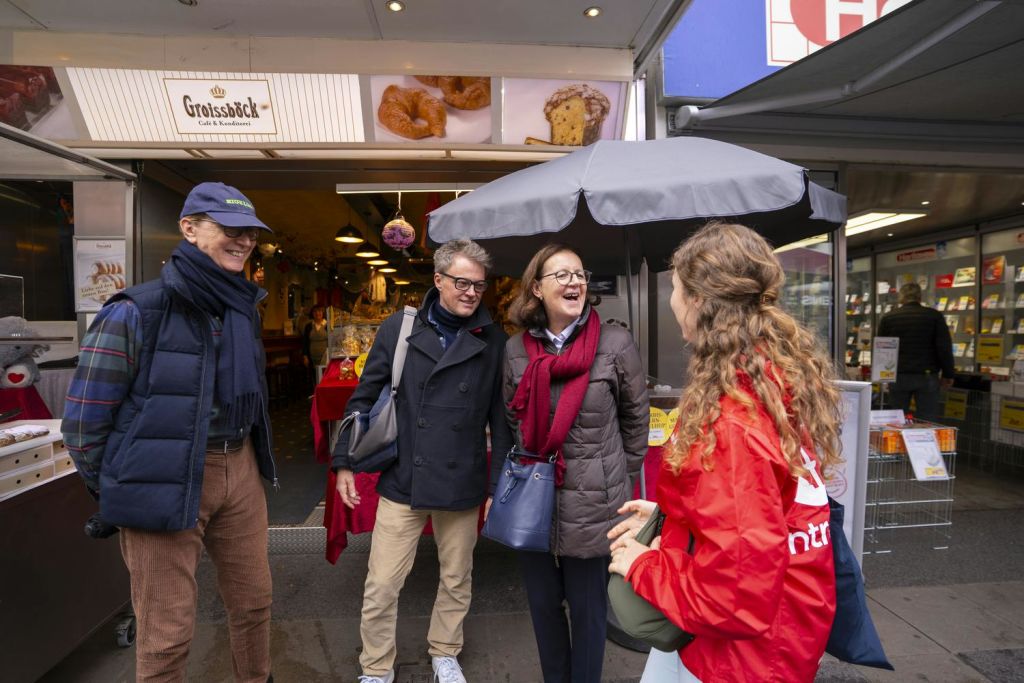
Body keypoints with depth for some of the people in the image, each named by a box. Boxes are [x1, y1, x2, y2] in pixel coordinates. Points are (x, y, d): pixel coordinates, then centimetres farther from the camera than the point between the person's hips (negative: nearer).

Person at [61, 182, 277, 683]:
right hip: (168, 483, -6)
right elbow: (82, 421, -8)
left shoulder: (244, 309, 6)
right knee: (168, 631, 7)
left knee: (253, 601, 19)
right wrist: (119, 495, 1)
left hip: (240, 471, 6)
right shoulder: (134, 314, -13)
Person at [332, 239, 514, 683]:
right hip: (401, 480, 0)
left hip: (462, 485, 1)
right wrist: (344, 461, 4)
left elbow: (500, 413, 2)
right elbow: (364, 398, 3)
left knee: (456, 581, 18)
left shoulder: (493, 340, -4)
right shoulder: (399, 329, -3)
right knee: (380, 586, 9)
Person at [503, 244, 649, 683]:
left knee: (587, 610, 15)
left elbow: (635, 420, 0)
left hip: (592, 504, -3)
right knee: (543, 605, 20)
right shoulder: (516, 349, -1)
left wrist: (619, 479, 6)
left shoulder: (615, 344, -12)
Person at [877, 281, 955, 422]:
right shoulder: (934, 316, 1)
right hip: (927, 376, -1)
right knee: (928, 421, 5)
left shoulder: (888, 318, 3)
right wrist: (948, 375, 6)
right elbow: (945, 348, -2)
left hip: (897, 376, 1)